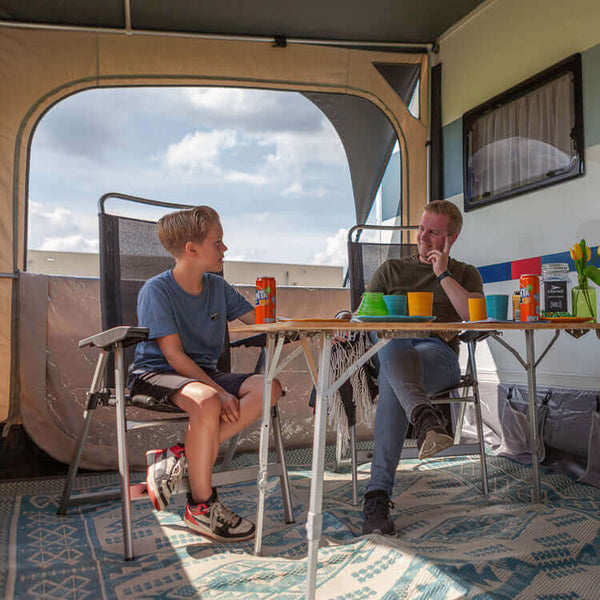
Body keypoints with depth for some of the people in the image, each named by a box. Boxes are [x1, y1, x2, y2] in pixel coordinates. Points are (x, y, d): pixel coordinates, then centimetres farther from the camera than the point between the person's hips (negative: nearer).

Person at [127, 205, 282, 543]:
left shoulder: (218, 287, 8)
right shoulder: (156, 290, -11)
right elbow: (175, 356, -17)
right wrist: (220, 392, -25)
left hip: (204, 374, 7)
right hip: (155, 374, -7)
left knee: (268, 387, -17)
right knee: (206, 401, -38)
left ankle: (181, 457, -19)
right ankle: (202, 506, -18)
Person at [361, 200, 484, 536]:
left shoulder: (466, 274, 23)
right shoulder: (392, 269, 27)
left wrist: (443, 275, 1)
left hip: (440, 353, -1)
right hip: (392, 347, 1)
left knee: (393, 383, -38)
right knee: (393, 350, -41)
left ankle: (378, 495, -47)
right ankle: (426, 418, -68)